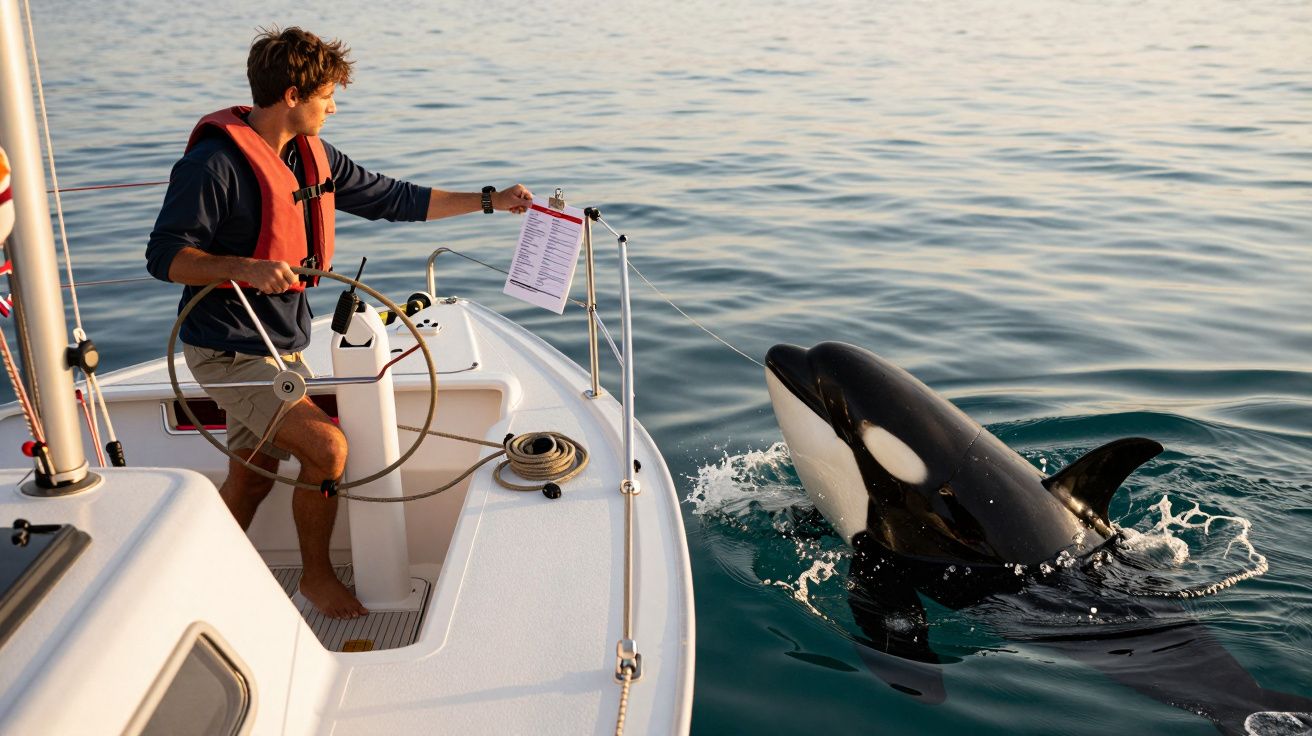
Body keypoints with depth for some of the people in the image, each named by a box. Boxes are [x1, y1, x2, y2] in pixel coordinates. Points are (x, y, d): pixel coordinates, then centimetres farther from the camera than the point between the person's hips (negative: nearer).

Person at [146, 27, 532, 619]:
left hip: (283, 343, 8)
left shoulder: (313, 156, 6)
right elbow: (164, 256, -19)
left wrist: (490, 201, 12)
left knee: (253, 477, 14)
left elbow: (392, 199, 13)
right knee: (326, 447, -16)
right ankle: (317, 577, 7)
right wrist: (249, 267, -35)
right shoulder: (215, 163, -20)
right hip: (228, 350, -8)